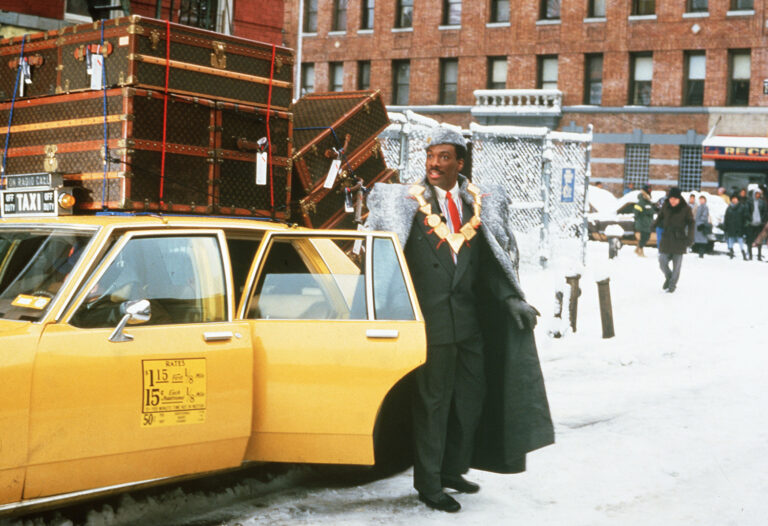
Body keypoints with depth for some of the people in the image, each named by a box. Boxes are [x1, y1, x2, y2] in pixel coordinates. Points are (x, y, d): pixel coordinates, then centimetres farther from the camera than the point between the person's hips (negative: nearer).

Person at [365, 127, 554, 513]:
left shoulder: (479, 204, 6)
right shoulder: (408, 202, -4)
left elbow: (493, 260, 6)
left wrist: (510, 299, -6)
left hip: (471, 319, 5)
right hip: (431, 319, -5)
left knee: (471, 397, 15)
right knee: (432, 401, 3)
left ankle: (452, 469, 33)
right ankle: (428, 484, 16)